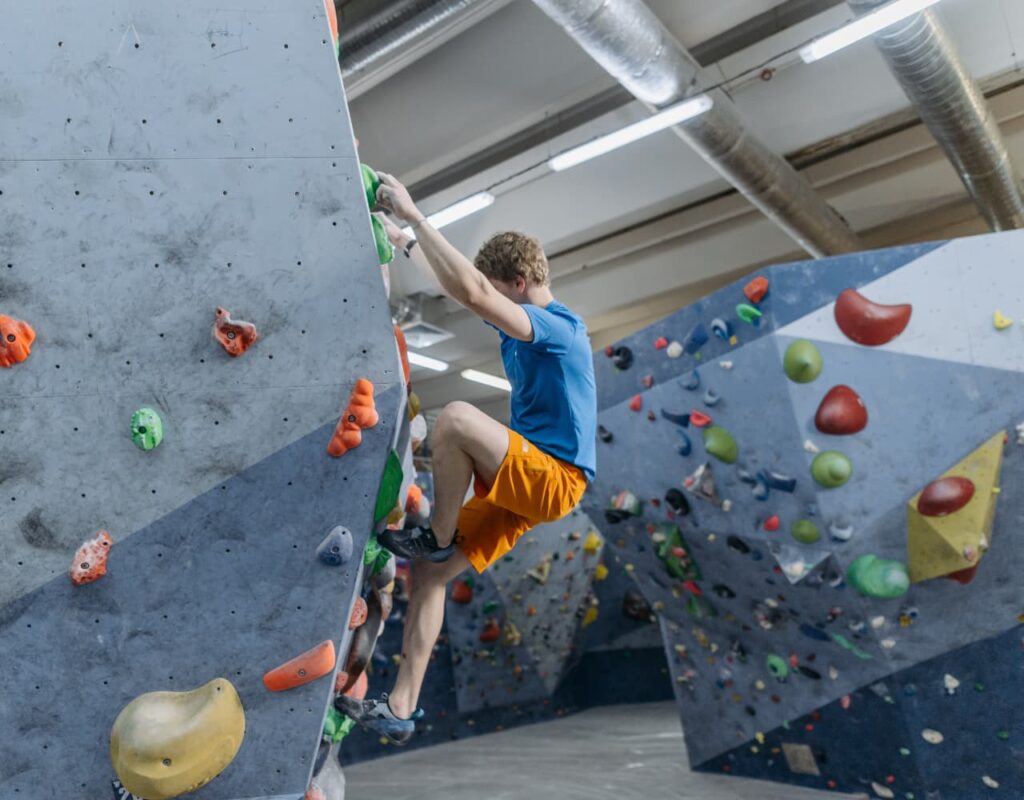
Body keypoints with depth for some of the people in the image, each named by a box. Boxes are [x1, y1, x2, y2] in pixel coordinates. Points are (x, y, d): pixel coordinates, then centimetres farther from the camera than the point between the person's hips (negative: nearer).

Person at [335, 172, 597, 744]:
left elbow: (470, 291, -30)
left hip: (554, 479, -9)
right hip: (521, 481, 9)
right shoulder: (522, 325, 12)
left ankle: (437, 538, -10)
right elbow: (463, 287, 19)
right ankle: (401, 709, 9)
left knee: (457, 417, -32)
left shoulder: (560, 326, -17)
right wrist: (405, 242, 8)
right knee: (429, 574, 2)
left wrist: (414, 215, -24)